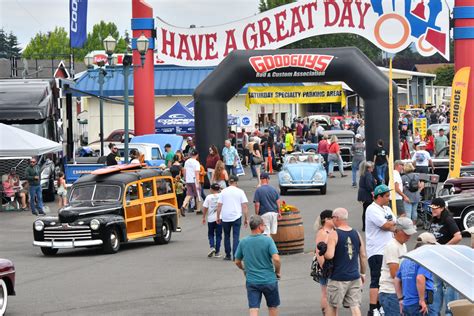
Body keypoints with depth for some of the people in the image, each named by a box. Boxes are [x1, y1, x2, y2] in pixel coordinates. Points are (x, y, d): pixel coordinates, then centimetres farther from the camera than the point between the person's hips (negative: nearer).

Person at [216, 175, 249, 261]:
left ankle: (228, 255, 17)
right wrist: (246, 219, 1)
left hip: (225, 217, 2)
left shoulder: (223, 191, 3)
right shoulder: (240, 192, -1)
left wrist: (218, 217, 11)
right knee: (236, 237, 0)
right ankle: (235, 255, -9)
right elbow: (244, 206, -4)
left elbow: (219, 206, 3)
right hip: (236, 217, -1)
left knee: (226, 236, 14)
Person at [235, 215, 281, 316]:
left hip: (251, 282, 2)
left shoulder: (243, 242, -2)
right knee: (273, 307, 19)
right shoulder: (267, 240, -12)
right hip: (269, 280, -2)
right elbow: (276, 259, -21)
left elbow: (237, 262, 8)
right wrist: (277, 272, -2)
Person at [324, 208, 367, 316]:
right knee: (355, 306, 2)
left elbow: (330, 255, -21)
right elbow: (363, 256, 9)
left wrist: (322, 253, 1)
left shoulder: (334, 234, -11)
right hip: (355, 277, 4)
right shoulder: (356, 234, 5)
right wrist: (362, 273, 19)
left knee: (332, 305, 13)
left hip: (338, 279, -4)